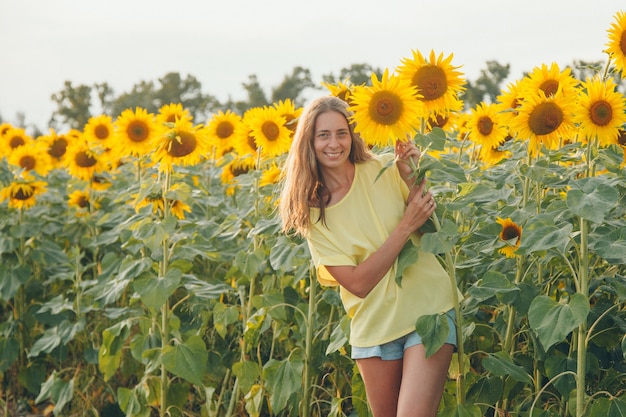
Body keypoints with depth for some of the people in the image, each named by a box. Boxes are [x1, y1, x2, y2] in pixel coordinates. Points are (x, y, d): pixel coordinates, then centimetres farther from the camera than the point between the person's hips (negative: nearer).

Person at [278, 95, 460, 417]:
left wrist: (412, 179, -15)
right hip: (374, 326, 2)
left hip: (428, 309, -2)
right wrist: (405, 227, -18)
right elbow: (358, 283, -12)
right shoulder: (311, 213, -1)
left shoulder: (385, 169, -3)